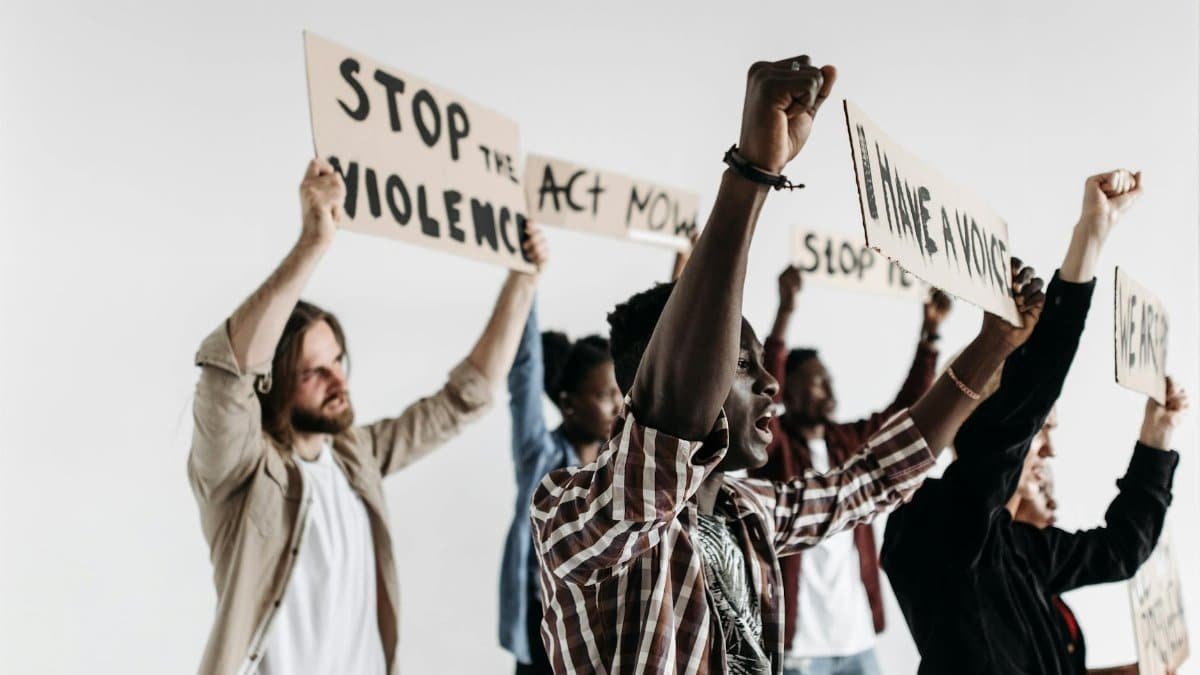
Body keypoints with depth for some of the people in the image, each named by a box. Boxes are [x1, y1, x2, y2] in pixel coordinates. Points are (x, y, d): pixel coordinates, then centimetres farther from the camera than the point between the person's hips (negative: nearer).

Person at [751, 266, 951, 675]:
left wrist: (929, 334, 4)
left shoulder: (850, 442, 12)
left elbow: (906, 407, 14)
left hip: (857, 639, 7)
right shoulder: (774, 446, -6)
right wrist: (785, 313, -33)